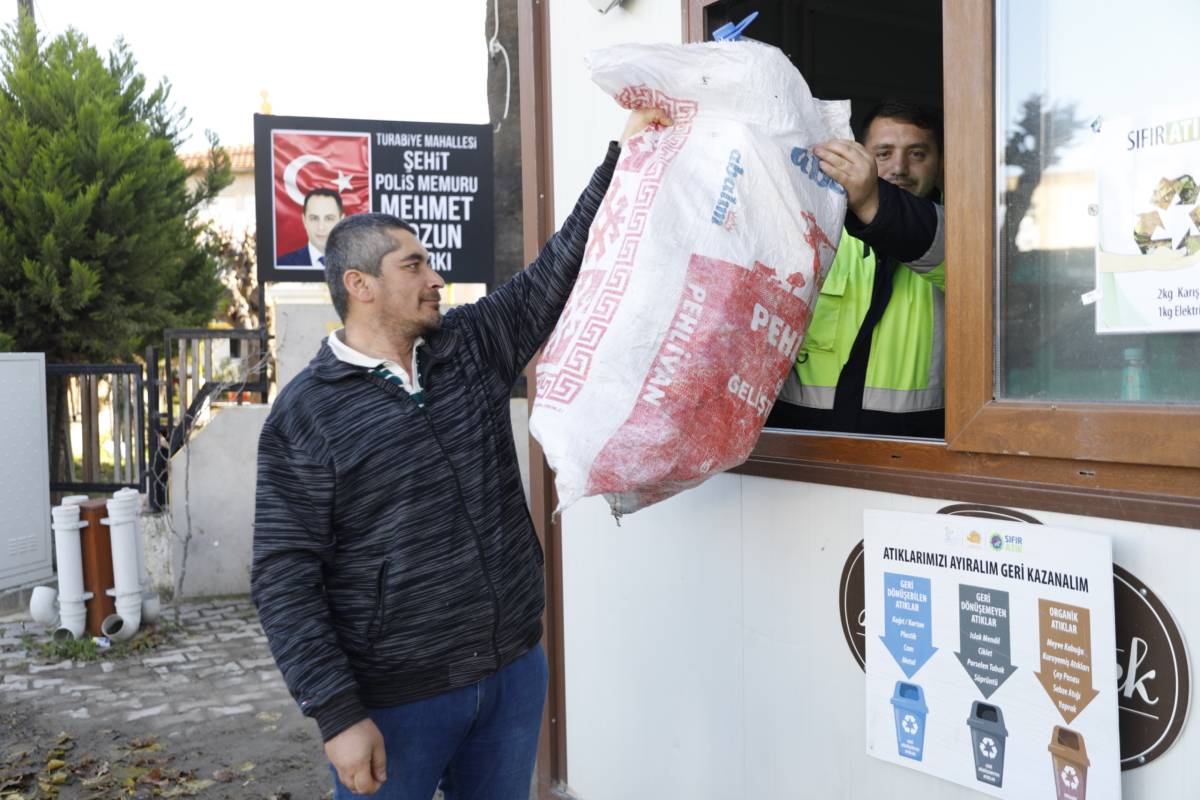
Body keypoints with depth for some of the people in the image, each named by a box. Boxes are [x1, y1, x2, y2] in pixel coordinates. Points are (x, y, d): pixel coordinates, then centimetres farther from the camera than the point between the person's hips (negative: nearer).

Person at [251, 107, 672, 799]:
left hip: (515, 671, 5)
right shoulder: (304, 415, -10)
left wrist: (622, 157, 3)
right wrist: (339, 716, -15)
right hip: (394, 703, -4)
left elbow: (560, 271, 8)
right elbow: (284, 578, -11)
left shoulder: (473, 346, 5)